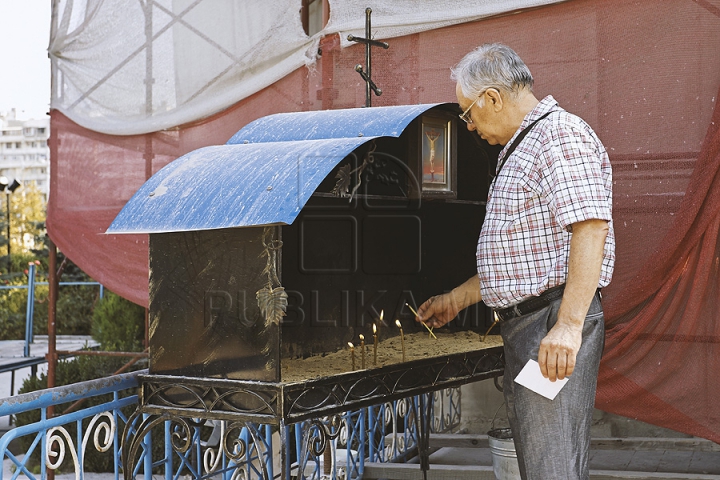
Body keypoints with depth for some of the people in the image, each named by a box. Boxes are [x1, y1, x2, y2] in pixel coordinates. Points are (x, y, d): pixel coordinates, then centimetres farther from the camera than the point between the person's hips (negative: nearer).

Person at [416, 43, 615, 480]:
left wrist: (568, 326, -28)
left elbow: (590, 229, -22)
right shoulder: (520, 150, 23)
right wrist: (458, 299, 32)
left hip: (554, 323, -11)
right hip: (523, 326, 11)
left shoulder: (562, 136, -10)